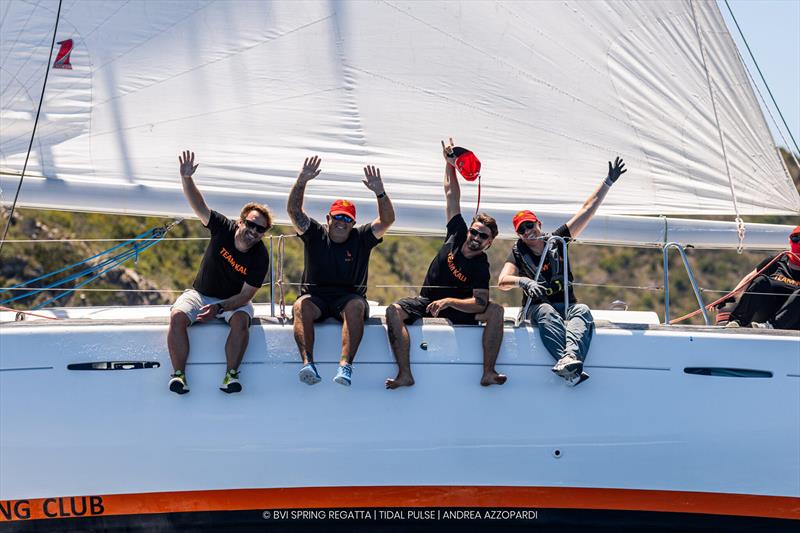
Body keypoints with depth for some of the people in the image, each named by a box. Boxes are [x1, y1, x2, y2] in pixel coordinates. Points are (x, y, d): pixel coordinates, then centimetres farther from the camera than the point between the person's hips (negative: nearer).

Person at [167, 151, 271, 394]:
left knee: (241, 320, -35)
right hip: (200, 294, 1)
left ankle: (231, 374, -32)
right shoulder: (224, 228, -10)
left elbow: (245, 295, -18)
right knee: (177, 316, -28)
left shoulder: (260, 259, -16)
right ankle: (178, 374, -31)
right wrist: (186, 179, -32)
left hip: (234, 301, -1)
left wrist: (219, 308, -33)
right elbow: (199, 206, -15)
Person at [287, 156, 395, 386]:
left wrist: (380, 192, -22)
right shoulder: (315, 234, 10)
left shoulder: (361, 238, 8)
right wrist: (301, 181, -19)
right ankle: (308, 363, -50)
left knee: (356, 306, -35)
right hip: (315, 296, 1)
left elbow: (387, 220, -5)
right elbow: (293, 210, -2)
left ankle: (345, 365, -50)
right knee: (301, 306, -32)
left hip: (349, 296, 0)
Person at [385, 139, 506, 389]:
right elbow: (452, 196, 1)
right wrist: (450, 164, 0)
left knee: (496, 311, -28)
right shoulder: (457, 235, -3)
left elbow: (480, 303, -25)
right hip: (427, 301, 2)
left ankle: (488, 372, -27)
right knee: (394, 311, -28)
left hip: (458, 308, -2)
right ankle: (405, 374, -36)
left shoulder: (481, 267, -11)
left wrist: (449, 301, -37)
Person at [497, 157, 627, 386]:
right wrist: (523, 281, -33)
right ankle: (572, 369, -61)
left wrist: (608, 182, 6)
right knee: (547, 313, -37)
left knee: (582, 311, -32)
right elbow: (502, 281, -12)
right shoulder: (518, 253, 6)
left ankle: (570, 358, -62)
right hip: (537, 306, -2)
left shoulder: (557, 241, 11)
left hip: (566, 305, 2)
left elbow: (587, 210, 10)